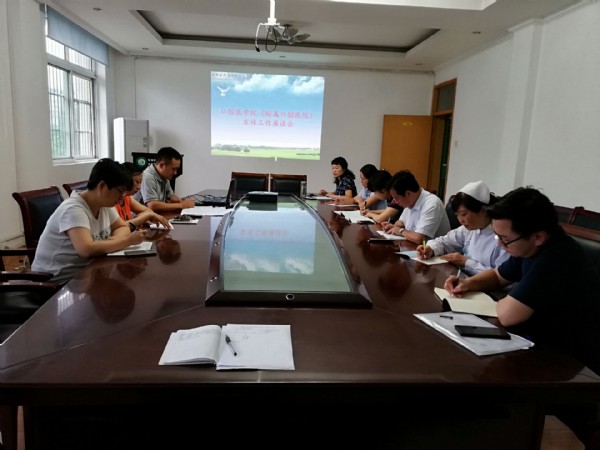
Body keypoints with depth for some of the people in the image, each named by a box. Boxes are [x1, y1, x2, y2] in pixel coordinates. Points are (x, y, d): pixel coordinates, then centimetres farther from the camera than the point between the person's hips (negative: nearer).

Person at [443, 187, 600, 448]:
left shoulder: (556, 260, -33)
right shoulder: (533, 248, -3)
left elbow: (506, 315, -32)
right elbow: (498, 275, 15)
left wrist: (508, 299, -9)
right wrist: (469, 283, -4)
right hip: (550, 345, 8)